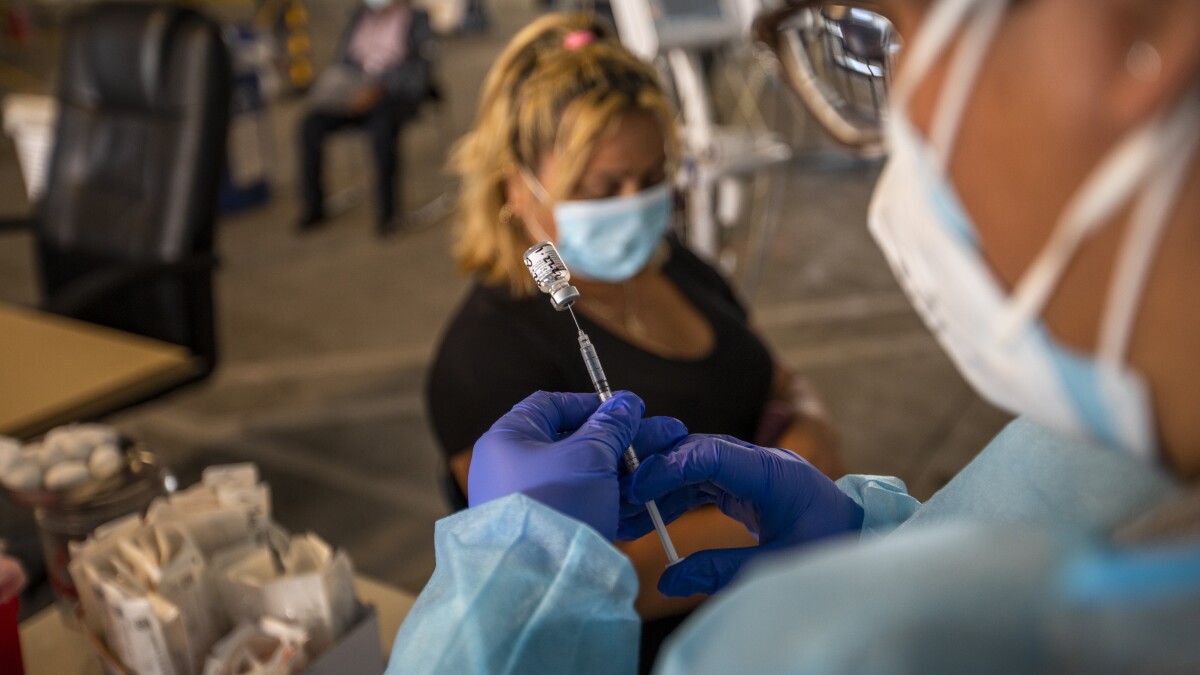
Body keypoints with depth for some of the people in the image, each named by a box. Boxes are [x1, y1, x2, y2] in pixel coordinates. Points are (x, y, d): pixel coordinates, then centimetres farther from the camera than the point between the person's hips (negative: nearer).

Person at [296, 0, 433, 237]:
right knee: (311, 123, -21)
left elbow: (417, 68, -10)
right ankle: (313, 207, -12)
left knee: (382, 125, -39)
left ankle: (386, 211, -28)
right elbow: (344, 58, 18)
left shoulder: (416, 19, 2)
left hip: (397, 94, -5)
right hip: (353, 91, 5)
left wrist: (379, 88, -24)